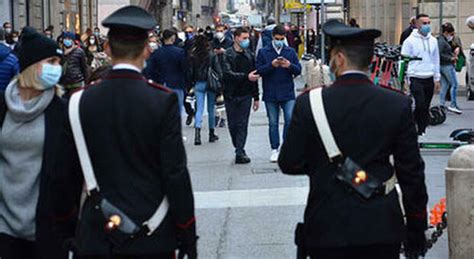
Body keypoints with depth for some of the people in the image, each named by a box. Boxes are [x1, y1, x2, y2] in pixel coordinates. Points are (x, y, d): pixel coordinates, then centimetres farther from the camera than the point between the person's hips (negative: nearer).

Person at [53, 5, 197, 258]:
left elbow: (68, 173, 2)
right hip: (153, 237, -2)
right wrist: (188, 236, -2)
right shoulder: (163, 101, -10)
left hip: (96, 237, 2)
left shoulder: (80, 102, -3)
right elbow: (176, 174, -10)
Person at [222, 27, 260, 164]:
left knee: (243, 124, -4)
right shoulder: (227, 55, -5)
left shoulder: (249, 55, 8)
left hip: (246, 95, 2)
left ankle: (240, 152, -4)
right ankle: (239, 149, 22)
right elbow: (228, 74, -18)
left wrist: (256, 97, 12)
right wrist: (246, 77, -27)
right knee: (233, 124, 5)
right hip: (231, 95, -2)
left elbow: (254, 77, 13)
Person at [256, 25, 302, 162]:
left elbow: (298, 70, 4)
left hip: (287, 93, 0)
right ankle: (275, 150, 14)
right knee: (273, 123, 6)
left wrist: (289, 66, -15)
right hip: (270, 94, 0)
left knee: (290, 120, -10)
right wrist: (271, 65, -19)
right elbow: (258, 71, -5)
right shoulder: (263, 52, 3)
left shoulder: (291, 52, 8)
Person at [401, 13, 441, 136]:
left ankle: (422, 130, 16)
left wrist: (437, 79, 14)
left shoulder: (433, 40, 11)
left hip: (429, 79, 5)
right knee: (420, 105, -16)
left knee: (426, 107, 7)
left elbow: (436, 60, 17)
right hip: (416, 79, -5)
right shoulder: (410, 41, -5)